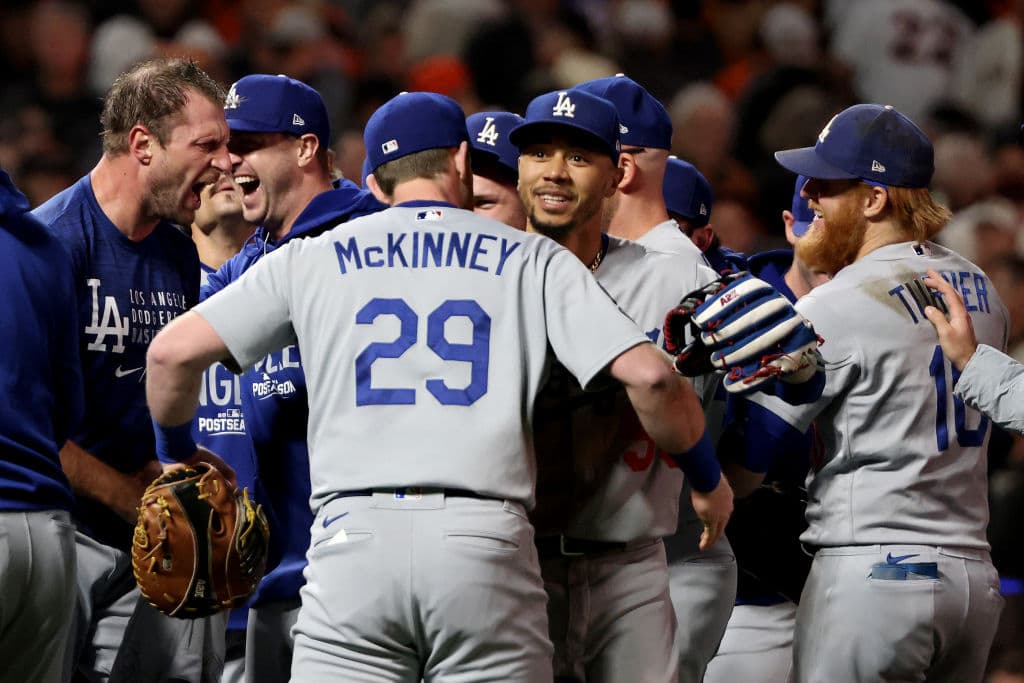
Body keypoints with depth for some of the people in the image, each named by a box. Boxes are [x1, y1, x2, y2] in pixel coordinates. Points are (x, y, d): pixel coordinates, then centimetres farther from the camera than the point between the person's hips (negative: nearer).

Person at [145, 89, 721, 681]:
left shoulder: (313, 259, 16)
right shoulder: (532, 260, 14)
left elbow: (172, 353, 11)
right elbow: (648, 374, 2)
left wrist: (180, 454, 30)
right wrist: (704, 474, 18)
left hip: (354, 542, 0)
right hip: (488, 543, 0)